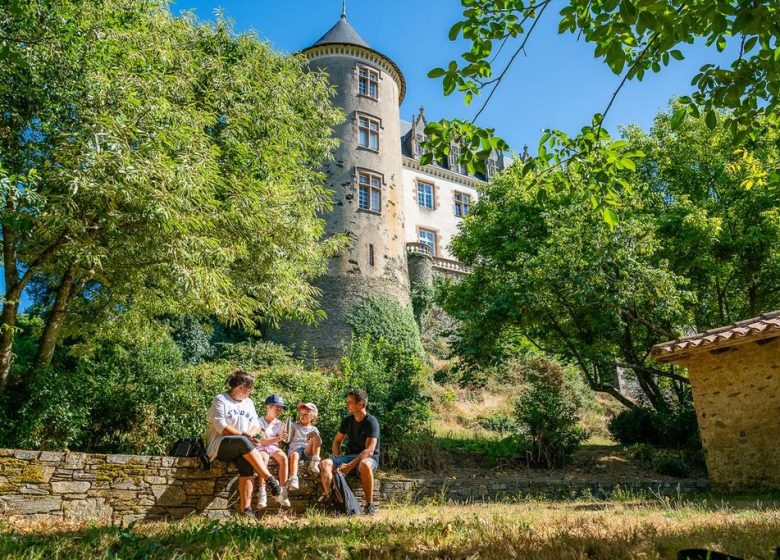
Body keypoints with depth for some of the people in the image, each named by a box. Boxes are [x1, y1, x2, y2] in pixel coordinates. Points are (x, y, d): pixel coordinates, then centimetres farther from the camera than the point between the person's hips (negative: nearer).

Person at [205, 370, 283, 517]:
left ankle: (246, 509, -34)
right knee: (243, 443, -36)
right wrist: (243, 436, -19)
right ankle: (270, 479, -37)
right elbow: (220, 426, -13)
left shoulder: (248, 402, 19)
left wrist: (249, 434, -8)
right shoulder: (220, 400, -1)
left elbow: (256, 424, 15)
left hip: (239, 448, 5)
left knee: (247, 464, -29)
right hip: (219, 444, -5)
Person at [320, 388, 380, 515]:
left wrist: (349, 466, -27)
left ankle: (369, 504, -27)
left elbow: (369, 451, -22)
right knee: (325, 464, -19)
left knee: (364, 465, -42)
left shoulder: (371, 422, -14)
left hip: (369, 458, -6)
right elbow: (337, 441, 19)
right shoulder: (347, 420, 7)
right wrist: (337, 460, 0)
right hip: (350, 456, 6)